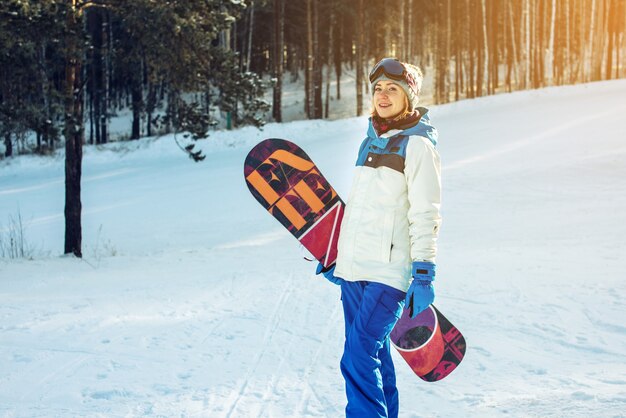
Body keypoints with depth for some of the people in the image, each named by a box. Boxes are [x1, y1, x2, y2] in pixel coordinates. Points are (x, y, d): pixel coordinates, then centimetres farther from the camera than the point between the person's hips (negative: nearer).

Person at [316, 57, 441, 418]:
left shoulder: (417, 145, -7)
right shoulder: (371, 142, 16)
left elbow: (425, 216, -11)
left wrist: (424, 275, -15)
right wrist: (338, 256, 27)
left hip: (389, 272, -7)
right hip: (354, 268, 8)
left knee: (359, 359, -15)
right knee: (375, 358, 12)